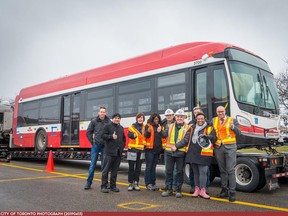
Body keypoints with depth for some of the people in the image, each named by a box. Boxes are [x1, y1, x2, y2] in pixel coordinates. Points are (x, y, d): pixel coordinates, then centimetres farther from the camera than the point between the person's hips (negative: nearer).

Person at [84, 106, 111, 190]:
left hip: (105, 146, 0)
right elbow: (88, 132, 6)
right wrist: (92, 141, 2)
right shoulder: (94, 121, 1)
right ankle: (89, 182, 10)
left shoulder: (109, 122, -2)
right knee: (92, 164, 2)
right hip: (96, 145, 0)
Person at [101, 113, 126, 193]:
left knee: (115, 170, 10)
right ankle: (104, 186, 3)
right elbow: (103, 136, -7)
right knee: (106, 169, -3)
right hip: (109, 152, -5)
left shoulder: (121, 128, 18)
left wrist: (123, 145, 13)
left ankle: (113, 186, 17)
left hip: (119, 152, 6)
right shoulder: (108, 126, 1)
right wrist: (111, 136, -19)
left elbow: (124, 138, 26)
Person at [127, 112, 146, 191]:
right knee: (131, 167, 2)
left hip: (141, 149, 4)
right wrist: (133, 135, -36)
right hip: (133, 149, -3)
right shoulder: (132, 126, -1)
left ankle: (136, 183, 19)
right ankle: (130, 183, 11)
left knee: (138, 168, 9)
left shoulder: (145, 127, 10)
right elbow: (129, 134, -15)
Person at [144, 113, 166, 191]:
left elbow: (164, 136, 2)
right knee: (149, 166, -3)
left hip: (157, 149, 5)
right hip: (150, 149, -5)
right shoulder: (148, 126, 1)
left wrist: (160, 131, -18)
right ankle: (148, 184, 1)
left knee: (153, 167, 10)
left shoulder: (160, 127, 14)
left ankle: (153, 183, 14)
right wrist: (148, 131, -33)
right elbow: (145, 136, -11)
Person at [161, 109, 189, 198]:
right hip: (169, 151, 3)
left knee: (179, 171, 4)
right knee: (168, 171, 7)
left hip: (181, 153, -2)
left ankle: (178, 190, 15)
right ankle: (168, 189, 17)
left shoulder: (187, 128, 2)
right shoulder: (170, 126, 13)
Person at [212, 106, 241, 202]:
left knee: (230, 170, -6)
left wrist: (233, 127, -22)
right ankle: (224, 190, 22)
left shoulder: (232, 120, 2)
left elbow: (239, 133, -5)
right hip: (218, 147, 4)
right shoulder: (214, 120, 12)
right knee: (222, 170, 12)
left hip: (230, 147, -4)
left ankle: (232, 192, -2)